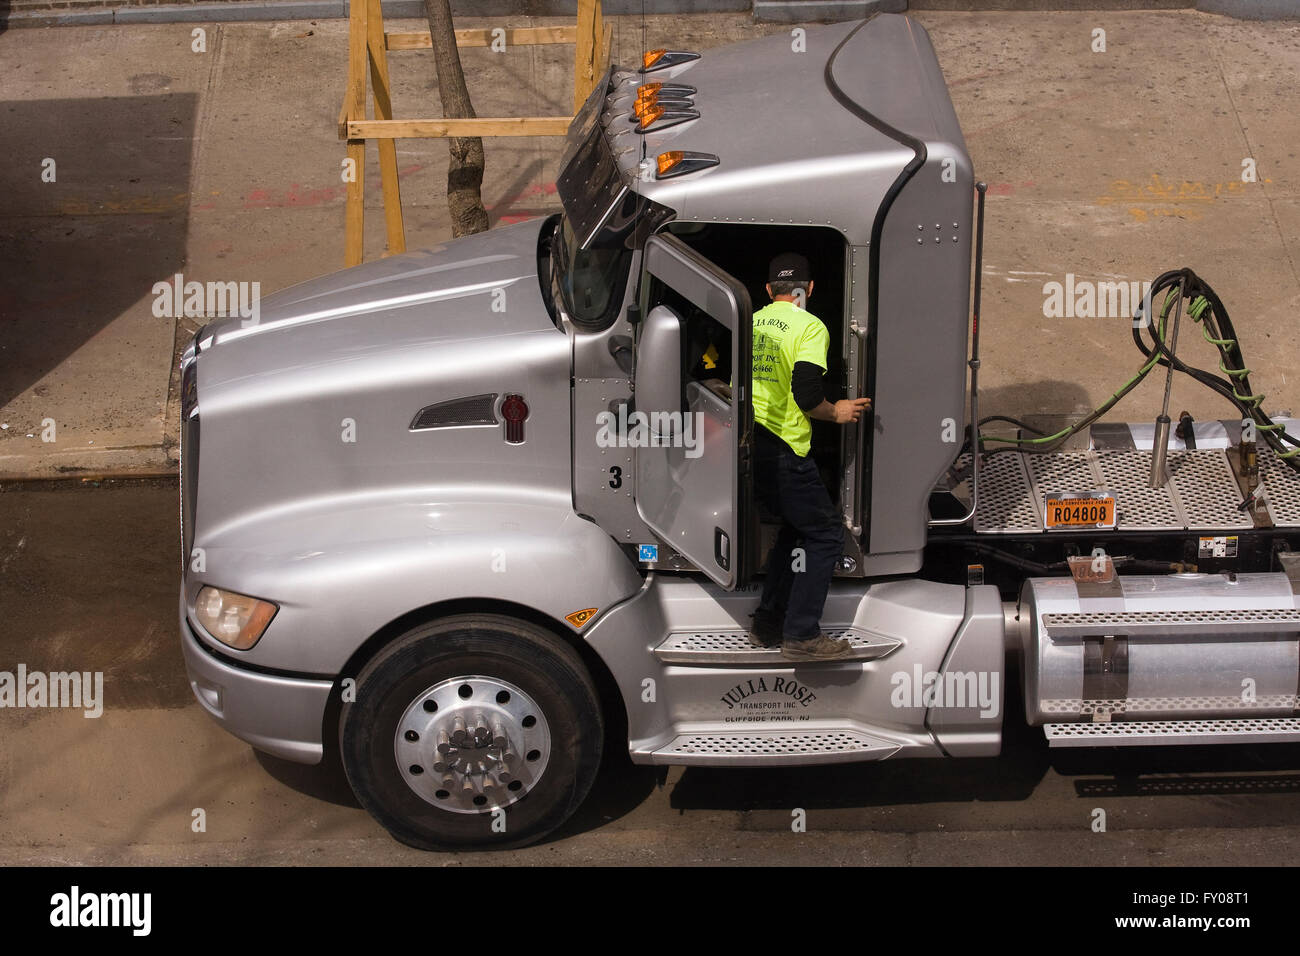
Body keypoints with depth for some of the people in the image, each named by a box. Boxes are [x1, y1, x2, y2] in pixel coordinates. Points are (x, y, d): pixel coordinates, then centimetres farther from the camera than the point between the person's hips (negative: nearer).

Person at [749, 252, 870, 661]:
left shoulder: (751, 322, 14)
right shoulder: (810, 327, -6)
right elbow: (806, 392, -17)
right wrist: (836, 412, 1)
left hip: (746, 441, 8)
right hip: (781, 447, -8)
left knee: (795, 524, 23)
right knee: (825, 534, 1)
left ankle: (769, 620, 24)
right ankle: (801, 635, -3)